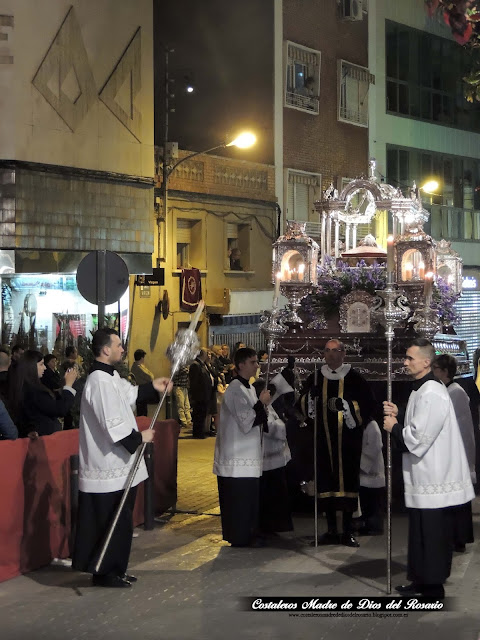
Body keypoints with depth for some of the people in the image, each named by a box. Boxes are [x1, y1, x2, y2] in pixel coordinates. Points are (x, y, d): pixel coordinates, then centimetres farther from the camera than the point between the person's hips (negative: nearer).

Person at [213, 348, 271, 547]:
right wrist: (261, 403, -11)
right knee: (239, 499, -4)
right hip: (237, 459, -10)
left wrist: (262, 408, 4)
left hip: (248, 458, 10)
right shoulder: (236, 389, -16)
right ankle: (240, 538, 3)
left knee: (249, 498, 13)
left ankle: (247, 536, 20)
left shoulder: (249, 388, 15)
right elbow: (246, 423, -20)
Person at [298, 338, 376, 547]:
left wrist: (347, 406, -20)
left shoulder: (355, 379, 1)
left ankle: (347, 531, 7)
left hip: (348, 440, -2)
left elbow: (366, 405, -5)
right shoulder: (315, 379, 10)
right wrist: (310, 397, -11)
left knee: (348, 481, -2)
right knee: (326, 481, 3)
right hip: (323, 439, 3)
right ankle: (331, 531, 13)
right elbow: (303, 406, 10)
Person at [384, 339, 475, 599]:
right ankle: (422, 581, 25)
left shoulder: (431, 394, -19)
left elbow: (418, 438, -22)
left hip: (433, 480, -10)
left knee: (432, 537, -2)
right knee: (421, 534, 16)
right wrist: (397, 415, 5)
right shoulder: (420, 390, 13)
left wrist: (393, 427, -7)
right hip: (424, 478, 10)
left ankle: (433, 589, 5)